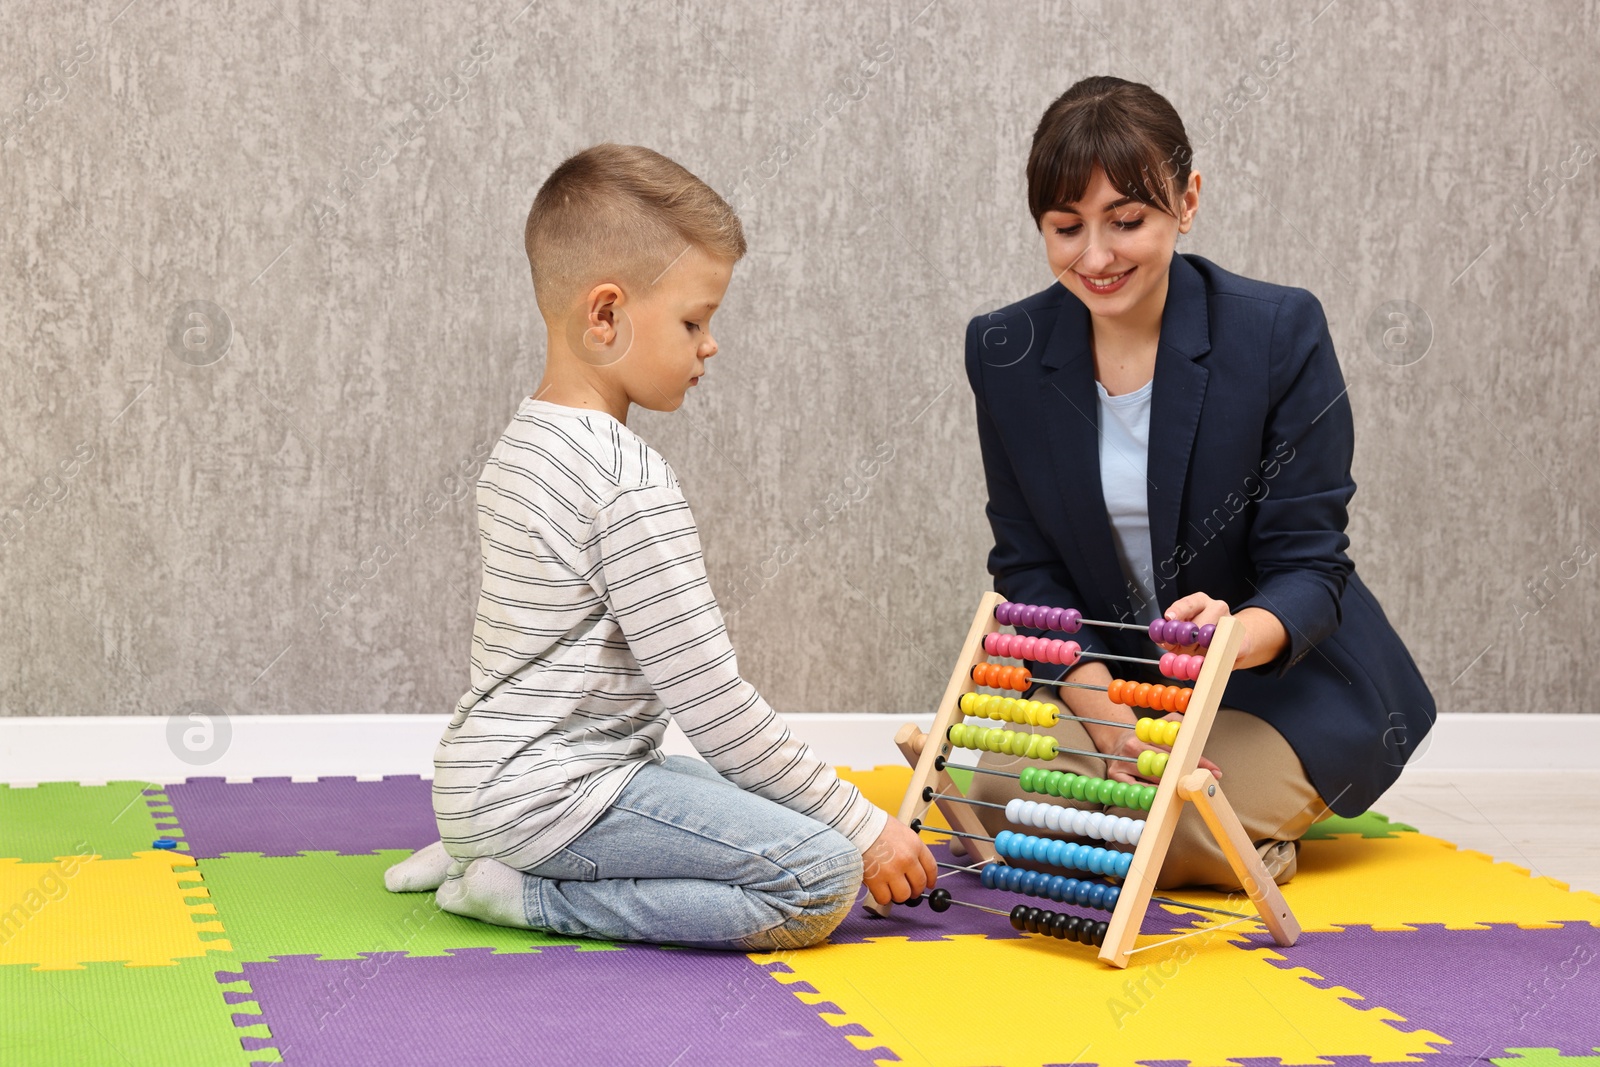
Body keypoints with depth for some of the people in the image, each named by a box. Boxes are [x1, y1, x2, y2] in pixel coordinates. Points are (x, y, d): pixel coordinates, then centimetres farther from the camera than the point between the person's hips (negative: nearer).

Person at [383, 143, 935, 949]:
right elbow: (710, 700, -19)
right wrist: (863, 825, -12)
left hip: (480, 782, 10)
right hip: (543, 791, -10)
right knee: (820, 878, -18)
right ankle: (527, 893, -11)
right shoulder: (632, 485, -19)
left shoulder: (522, 444, 12)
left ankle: (485, 852, 13)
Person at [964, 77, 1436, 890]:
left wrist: (1239, 633, -41)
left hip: (1286, 674, -3)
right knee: (1005, 791, -23)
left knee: (1174, 832, -27)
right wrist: (1107, 718, -21)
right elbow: (1028, 566, -5)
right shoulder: (1005, 352, -7)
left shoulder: (1282, 332, -17)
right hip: (1103, 674, 3)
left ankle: (1284, 803, 9)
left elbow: (1309, 565, -17)